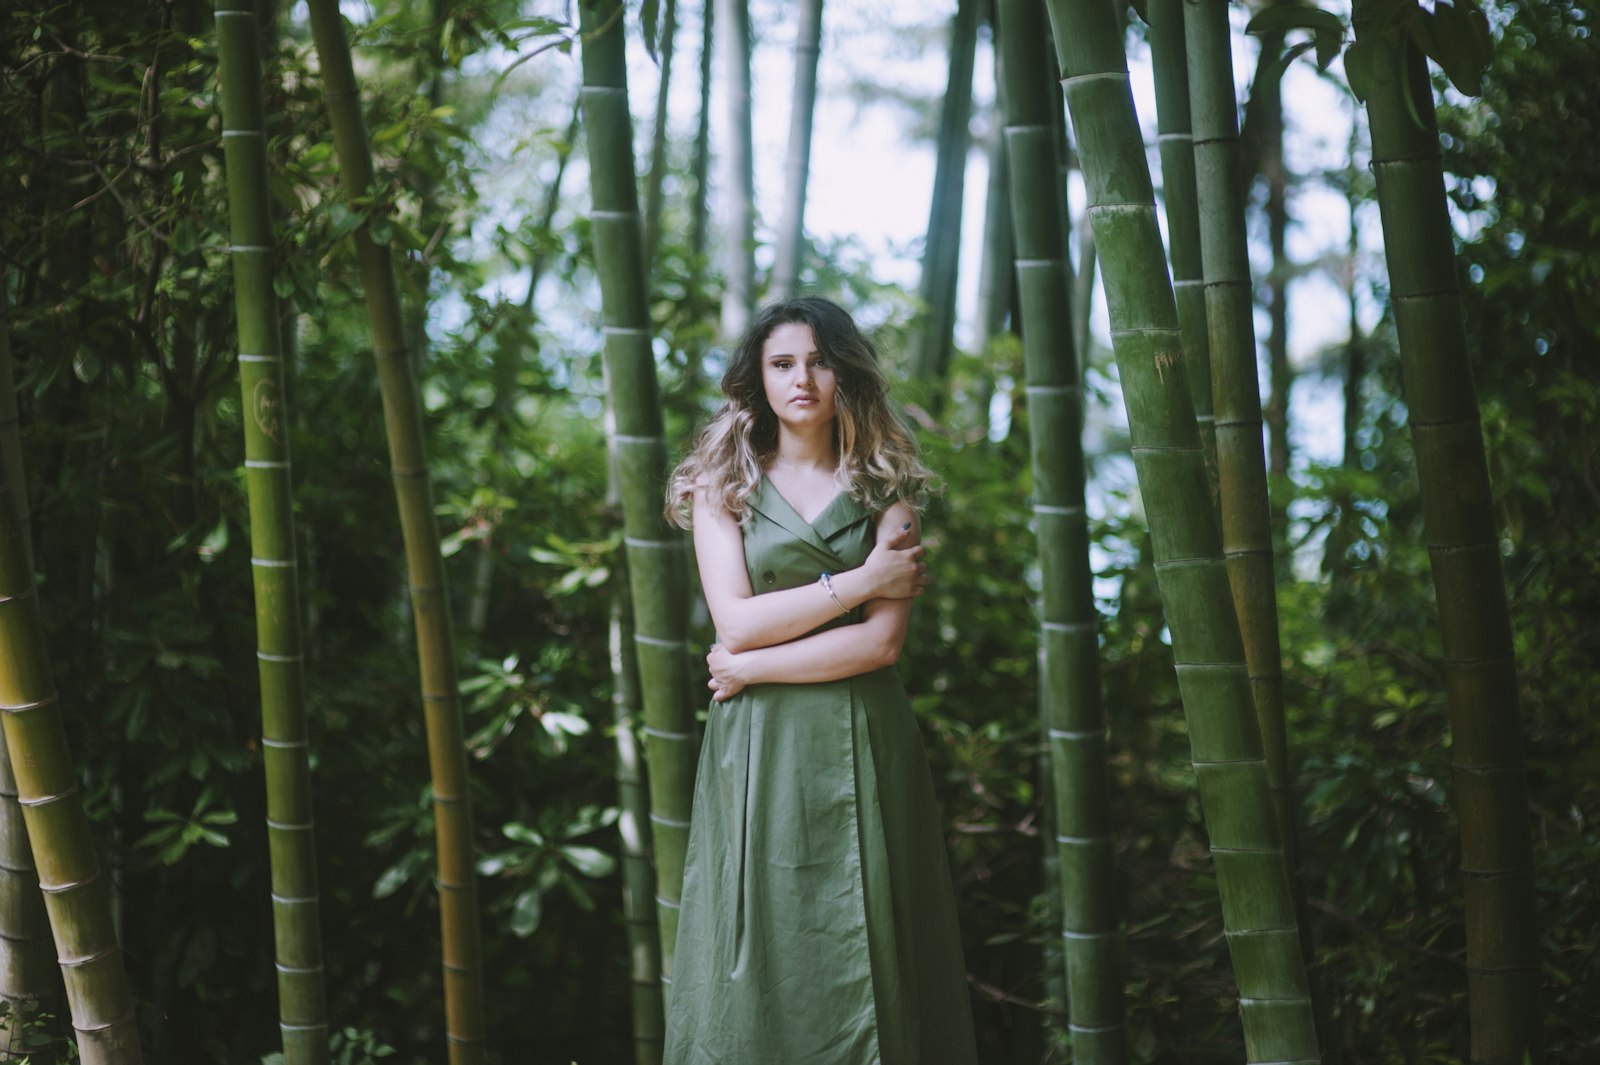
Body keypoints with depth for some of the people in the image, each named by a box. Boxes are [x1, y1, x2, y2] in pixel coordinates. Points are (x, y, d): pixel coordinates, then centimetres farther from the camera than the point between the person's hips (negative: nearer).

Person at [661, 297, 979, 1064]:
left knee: (863, 957, 1)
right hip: (758, 751, 0)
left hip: (861, 745, 0)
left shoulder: (885, 490, 6)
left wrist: (752, 666, -8)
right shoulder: (723, 489, 8)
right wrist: (858, 581, -8)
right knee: (761, 951, 0)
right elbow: (735, 621, -6)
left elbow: (882, 641, -6)